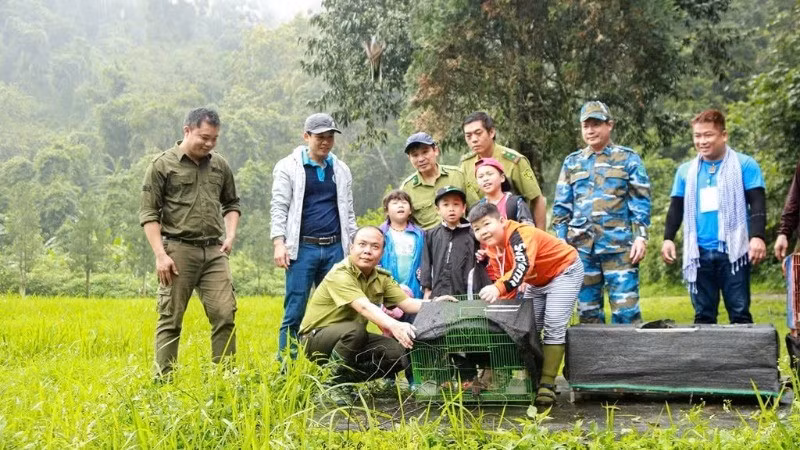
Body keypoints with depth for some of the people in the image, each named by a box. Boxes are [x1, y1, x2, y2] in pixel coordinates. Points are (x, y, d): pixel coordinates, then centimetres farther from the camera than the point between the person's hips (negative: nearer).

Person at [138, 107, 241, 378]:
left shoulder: (220, 166, 13)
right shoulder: (163, 165, -1)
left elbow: (232, 204, 25)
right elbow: (148, 213, -3)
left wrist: (230, 235, 7)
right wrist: (160, 254, -11)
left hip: (214, 252, 4)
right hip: (179, 250, -4)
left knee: (225, 314, -3)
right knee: (170, 319, 0)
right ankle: (162, 380, 8)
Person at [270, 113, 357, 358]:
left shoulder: (341, 170, 16)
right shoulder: (288, 167, 3)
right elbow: (279, 207, -2)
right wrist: (279, 243, -13)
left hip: (335, 248, 4)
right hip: (302, 248, -4)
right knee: (294, 312, -4)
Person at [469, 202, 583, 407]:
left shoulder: (519, 234, -34)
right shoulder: (491, 248, -5)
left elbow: (523, 266, -51)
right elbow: (499, 277, 1)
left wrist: (498, 288, -64)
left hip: (565, 271, -9)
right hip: (538, 282, 9)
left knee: (553, 326, -16)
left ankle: (547, 383, -11)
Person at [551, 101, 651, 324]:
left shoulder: (628, 159, 6)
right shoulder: (572, 162, 14)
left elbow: (641, 203, 2)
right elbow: (561, 207, 14)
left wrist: (640, 236, -7)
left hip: (618, 246, -3)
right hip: (581, 247, 3)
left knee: (626, 309, -7)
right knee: (587, 311, 8)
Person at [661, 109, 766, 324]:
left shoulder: (744, 165, 1)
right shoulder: (686, 171, 12)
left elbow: (757, 204, -5)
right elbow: (676, 209, 16)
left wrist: (757, 236, -19)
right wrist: (668, 238, 2)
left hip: (732, 251, -3)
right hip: (699, 253, 4)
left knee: (740, 312, 0)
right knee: (703, 314, 8)